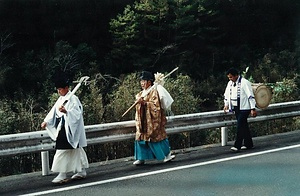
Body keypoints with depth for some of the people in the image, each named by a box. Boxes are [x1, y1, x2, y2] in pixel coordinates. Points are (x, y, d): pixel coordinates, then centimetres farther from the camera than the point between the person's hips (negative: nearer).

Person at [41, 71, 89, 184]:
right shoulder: (61, 99, 14)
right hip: (62, 129, 8)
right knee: (76, 150, 14)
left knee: (62, 151, -10)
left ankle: (62, 175, -6)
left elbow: (77, 113, -20)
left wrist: (66, 111, -35)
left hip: (69, 130, -8)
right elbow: (54, 112, 13)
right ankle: (82, 171, 23)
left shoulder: (73, 99, -12)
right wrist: (46, 121, 2)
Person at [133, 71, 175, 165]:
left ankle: (167, 154, 8)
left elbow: (156, 106, -17)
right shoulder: (141, 94, 14)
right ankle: (141, 158, 8)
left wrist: (144, 103, -23)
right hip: (143, 121, 7)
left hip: (153, 121, -7)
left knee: (156, 136, -4)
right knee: (141, 137, 3)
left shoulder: (154, 92, -8)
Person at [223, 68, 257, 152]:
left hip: (244, 108, -8)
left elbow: (250, 96, -15)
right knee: (244, 126, 13)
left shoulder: (244, 83, -14)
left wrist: (253, 109, -18)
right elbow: (226, 94, 25)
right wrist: (226, 104, 15)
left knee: (240, 126, -12)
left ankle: (237, 146, -12)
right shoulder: (230, 83, 10)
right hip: (236, 108, 8)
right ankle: (248, 144, 22)